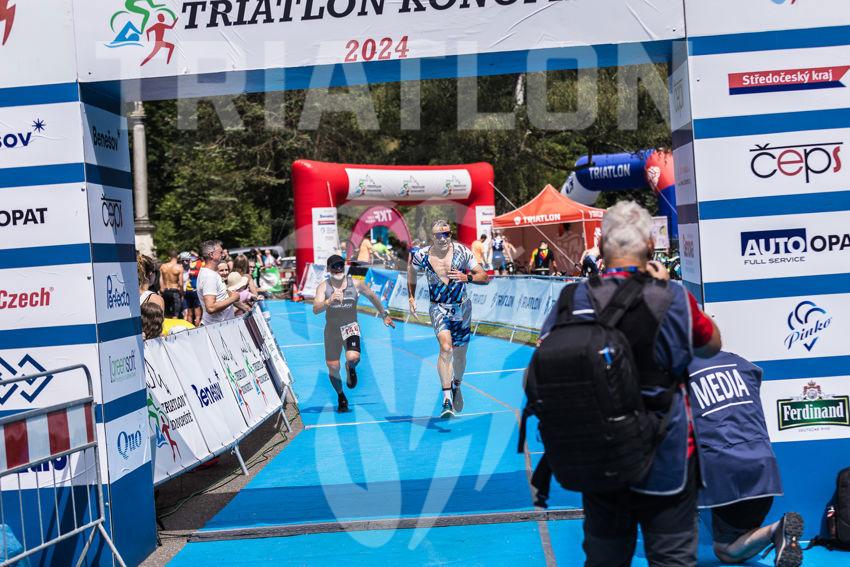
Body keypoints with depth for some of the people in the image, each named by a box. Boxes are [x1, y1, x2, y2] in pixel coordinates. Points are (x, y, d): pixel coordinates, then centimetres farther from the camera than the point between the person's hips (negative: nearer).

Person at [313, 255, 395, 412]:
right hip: (332, 330, 1)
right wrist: (330, 301, -43)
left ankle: (350, 369, 12)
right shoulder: (323, 287, -10)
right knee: (333, 367, 5)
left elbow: (372, 296, 11)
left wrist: (384, 315, 20)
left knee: (353, 357, -28)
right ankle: (341, 396, 32)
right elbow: (316, 309, -24)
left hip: (350, 327, -1)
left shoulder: (355, 284, -7)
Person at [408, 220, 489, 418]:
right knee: (445, 347, -26)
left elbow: (484, 277, -11)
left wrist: (467, 277, -31)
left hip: (461, 307, 2)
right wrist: (411, 297, 12)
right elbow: (411, 268, 14)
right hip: (438, 307, -2)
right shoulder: (422, 256, -11)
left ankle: (456, 387, 44)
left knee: (460, 354, 14)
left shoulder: (462, 251, -13)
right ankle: (446, 398, -27)